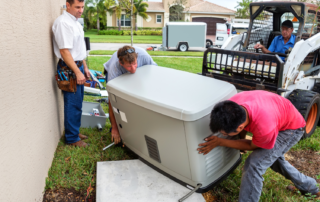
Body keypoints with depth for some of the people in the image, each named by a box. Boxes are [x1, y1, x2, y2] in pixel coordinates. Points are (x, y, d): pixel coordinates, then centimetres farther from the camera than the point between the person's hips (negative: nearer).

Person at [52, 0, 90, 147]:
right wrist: (78, 72, -22)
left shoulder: (75, 22, 13)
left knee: (77, 103, 17)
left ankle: (75, 131, 31)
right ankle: (72, 138, 12)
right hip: (69, 69, -10)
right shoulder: (63, 23, -17)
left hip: (78, 66, 10)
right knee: (73, 105, -1)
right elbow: (65, 51, -22)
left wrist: (84, 67, 20)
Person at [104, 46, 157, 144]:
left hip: (137, 76, 3)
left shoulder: (143, 54, -40)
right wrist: (114, 128, -37)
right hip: (114, 74, -2)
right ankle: (115, 130, -1)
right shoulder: (114, 68, -44)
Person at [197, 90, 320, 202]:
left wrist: (219, 142, -24)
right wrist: (241, 140, 14)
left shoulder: (265, 128, -46)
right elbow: (241, 119, -3)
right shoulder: (232, 105, -30)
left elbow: (252, 146, -20)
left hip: (291, 128, -7)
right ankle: (309, 186, 52)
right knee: (273, 157, 27)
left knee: (254, 164, -18)